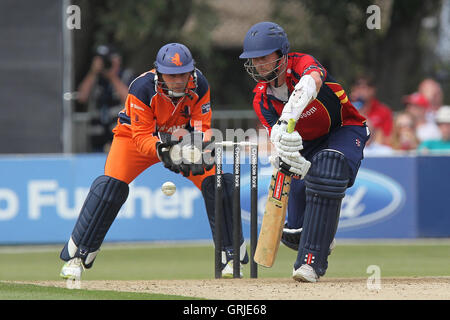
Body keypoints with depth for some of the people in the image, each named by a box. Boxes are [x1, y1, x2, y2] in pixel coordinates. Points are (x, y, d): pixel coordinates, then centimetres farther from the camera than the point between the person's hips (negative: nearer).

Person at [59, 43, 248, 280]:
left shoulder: (199, 86, -24)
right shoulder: (142, 89, -33)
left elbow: (203, 127, -21)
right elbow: (142, 137, -31)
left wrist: (201, 148, -43)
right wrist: (162, 149, -52)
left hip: (183, 140, 3)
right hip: (135, 135, -2)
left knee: (216, 182, -15)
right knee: (111, 185, -23)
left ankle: (230, 256, 1)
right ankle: (77, 256, -11)